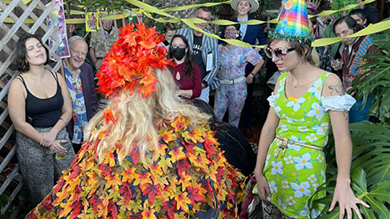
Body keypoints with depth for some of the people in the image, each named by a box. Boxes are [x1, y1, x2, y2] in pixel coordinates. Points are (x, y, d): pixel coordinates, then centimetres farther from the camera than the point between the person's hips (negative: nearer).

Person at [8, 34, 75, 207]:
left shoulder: (57, 78, 0)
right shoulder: (18, 84, -12)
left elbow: (67, 111, 1)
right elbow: (20, 124, -12)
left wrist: (53, 133, -14)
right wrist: (46, 142, -12)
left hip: (60, 135, 4)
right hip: (32, 142, -3)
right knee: (42, 192, 11)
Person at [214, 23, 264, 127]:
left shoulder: (244, 48, -3)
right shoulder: (219, 48, 4)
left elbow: (260, 61, 3)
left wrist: (251, 75, 1)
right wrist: (216, 77, -1)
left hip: (238, 86, -2)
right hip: (221, 86, 2)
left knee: (235, 115, 9)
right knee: (216, 115, 2)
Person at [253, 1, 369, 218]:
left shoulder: (328, 82, -15)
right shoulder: (282, 80, 1)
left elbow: (342, 137, -19)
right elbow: (269, 128, 1)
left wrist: (343, 183, -31)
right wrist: (259, 172, 0)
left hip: (306, 168, -5)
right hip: (273, 164, 6)